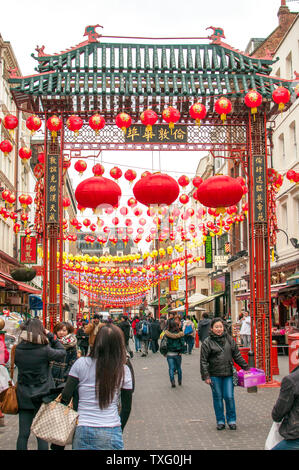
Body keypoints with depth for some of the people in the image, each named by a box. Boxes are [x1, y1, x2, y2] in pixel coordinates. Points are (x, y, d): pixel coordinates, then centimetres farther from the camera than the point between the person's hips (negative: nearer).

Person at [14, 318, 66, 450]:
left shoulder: (18, 350, -7)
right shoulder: (44, 350, -17)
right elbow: (62, 352, -1)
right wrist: (50, 335, 2)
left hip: (23, 397, 3)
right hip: (43, 396, -3)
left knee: (23, 434, 10)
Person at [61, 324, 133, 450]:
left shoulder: (81, 364, -6)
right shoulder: (124, 370, -4)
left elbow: (65, 397, -4)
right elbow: (126, 407, 3)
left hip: (83, 431, 0)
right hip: (112, 433, 0)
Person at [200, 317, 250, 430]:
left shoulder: (229, 339, 7)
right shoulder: (207, 342, -4)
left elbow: (237, 355, 15)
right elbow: (203, 361, -4)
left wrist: (246, 367, 13)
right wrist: (206, 376, -9)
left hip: (228, 374, 2)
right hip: (215, 375, -2)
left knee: (229, 397, 0)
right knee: (218, 398, 6)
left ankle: (231, 420, 15)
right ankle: (220, 421, 19)